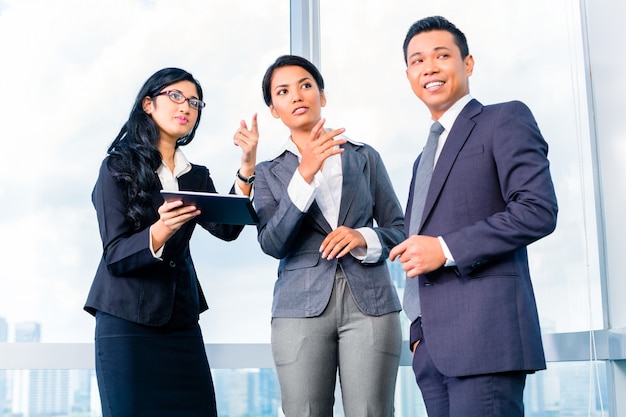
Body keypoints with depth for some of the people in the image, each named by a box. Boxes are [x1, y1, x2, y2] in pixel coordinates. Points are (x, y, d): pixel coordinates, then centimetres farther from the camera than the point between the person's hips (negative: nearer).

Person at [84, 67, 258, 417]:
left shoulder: (197, 177, 12)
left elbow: (226, 229, -6)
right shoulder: (119, 167, -2)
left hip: (182, 320, 4)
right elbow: (115, 255, -10)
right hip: (127, 321, -4)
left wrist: (247, 168, -17)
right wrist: (160, 231, -29)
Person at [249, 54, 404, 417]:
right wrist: (305, 173, -15)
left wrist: (364, 238, -10)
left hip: (370, 304, 0)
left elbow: (400, 229, 11)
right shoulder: (270, 173, 10)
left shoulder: (365, 157, 11)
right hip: (301, 308, 0)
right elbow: (272, 244, -6)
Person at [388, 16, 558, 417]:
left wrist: (446, 248, -14)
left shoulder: (505, 120, 1)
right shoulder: (427, 155, 25)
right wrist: (420, 330, 16)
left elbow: (539, 210, -12)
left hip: (486, 332, -7)